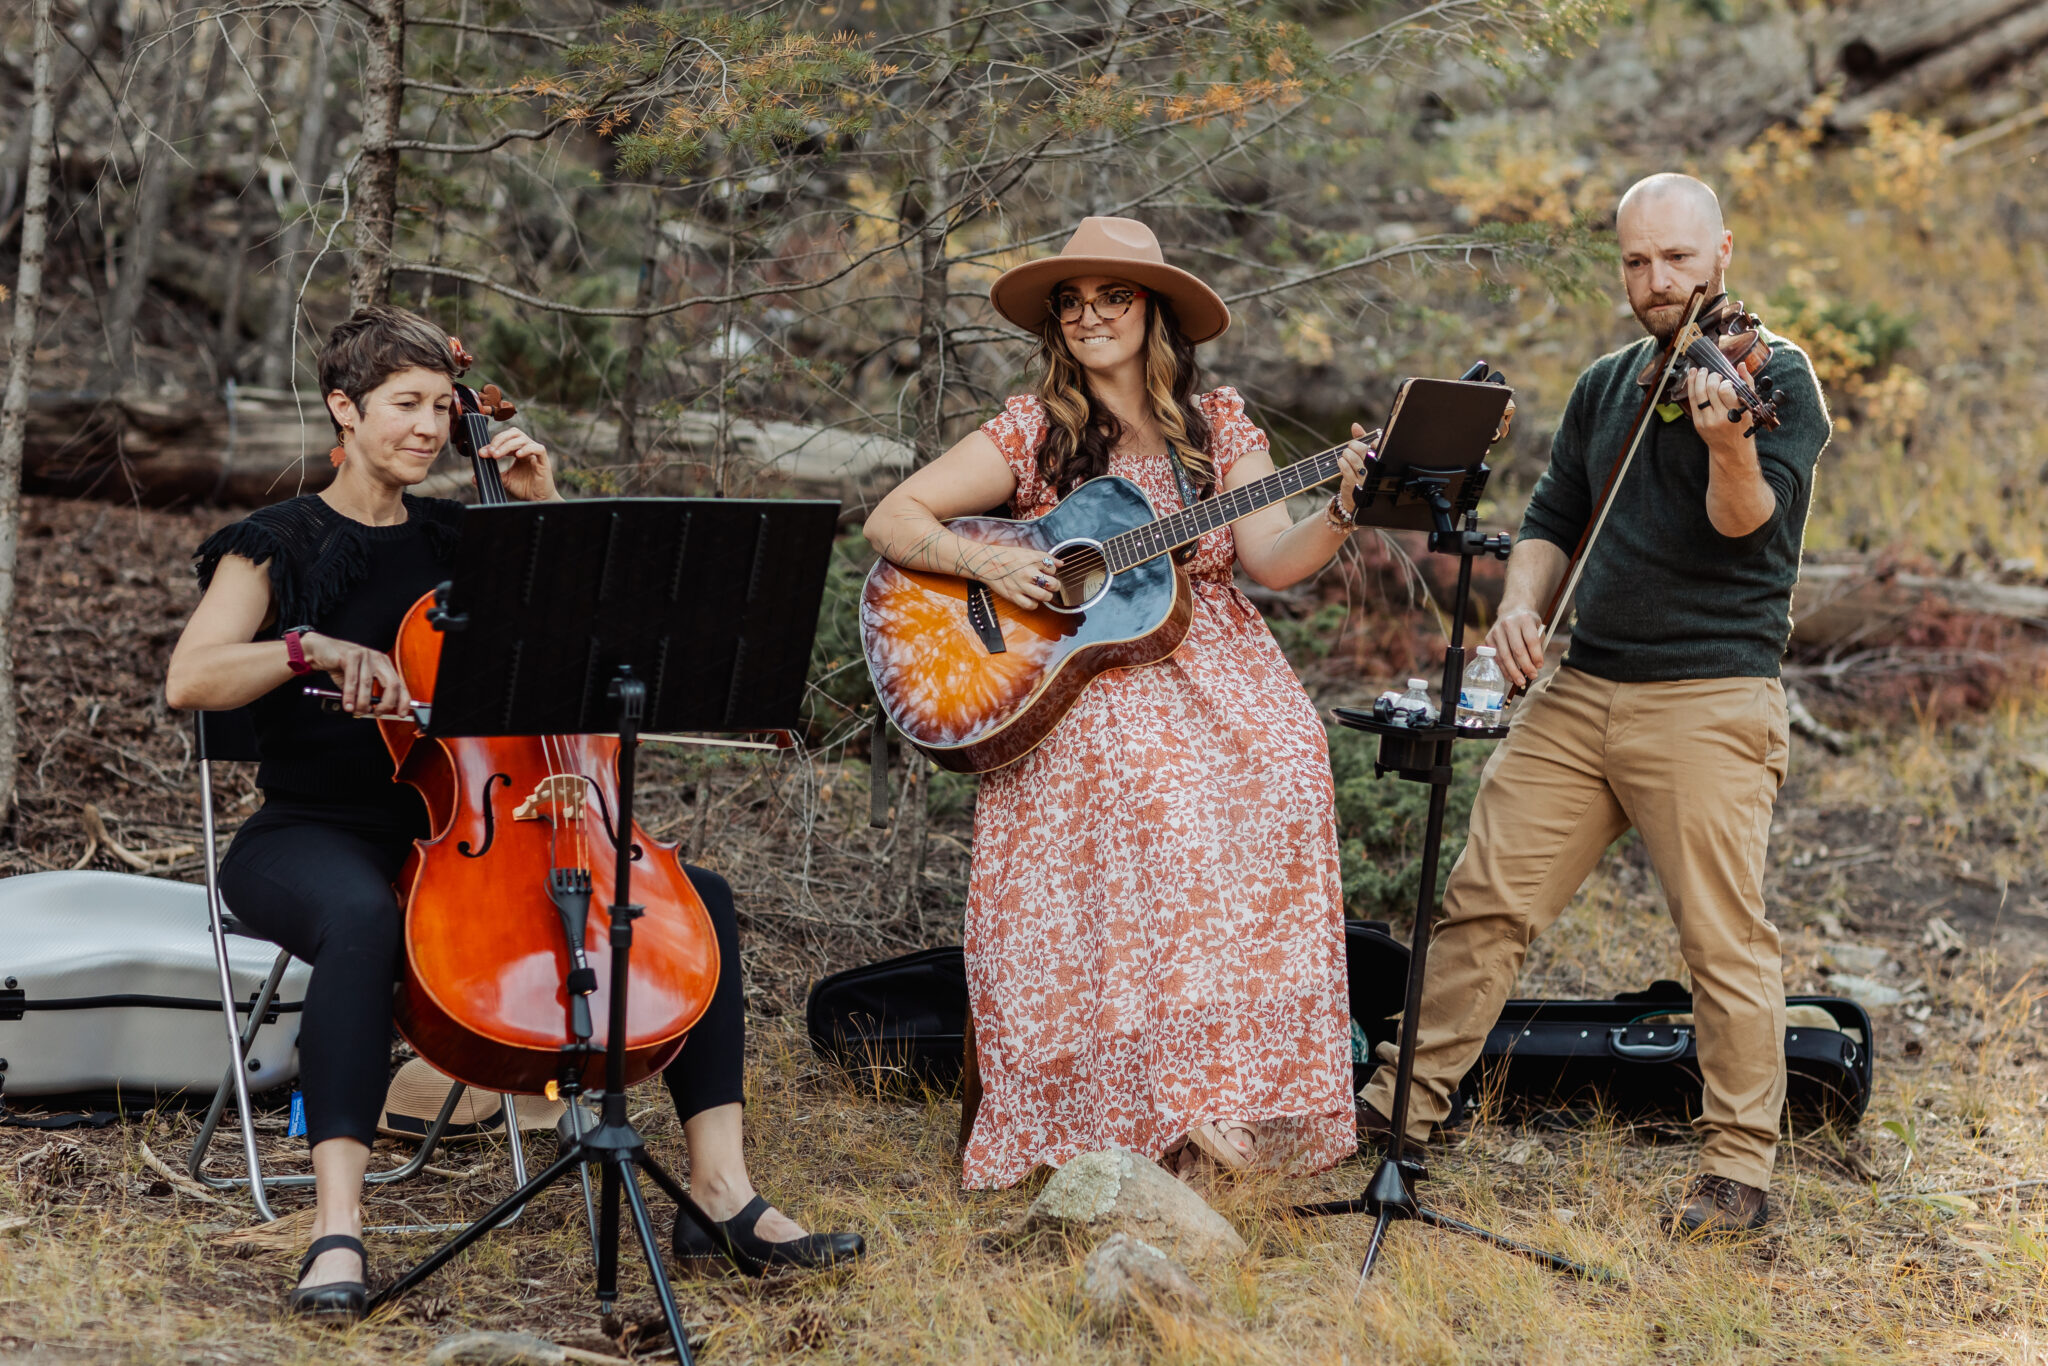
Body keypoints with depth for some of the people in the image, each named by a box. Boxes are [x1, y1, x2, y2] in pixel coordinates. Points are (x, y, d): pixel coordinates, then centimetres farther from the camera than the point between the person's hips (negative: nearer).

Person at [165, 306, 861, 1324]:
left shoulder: (459, 541, 15)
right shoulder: (279, 545, 3)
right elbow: (188, 683, -8)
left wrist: (541, 506, 6)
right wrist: (315, 648, -22)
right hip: (315, 835, -5)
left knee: (697, 897, -12)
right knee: (363, 918, -44)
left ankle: (720, 1192, -16)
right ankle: (336, 1231, -46)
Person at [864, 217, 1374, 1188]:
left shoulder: (1218, 429, 12)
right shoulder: (1031, 433, 7)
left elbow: (1273, 561, -1)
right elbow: (890, 520, 3)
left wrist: (1338, 517, -20)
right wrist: (984, 561, -13)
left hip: (1213, 668, 2)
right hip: (1074, 681, -2)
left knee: (1280, 760, -28)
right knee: (1155, 786, -33)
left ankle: (1245, 1084, -21)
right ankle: (1173, 1105, -29)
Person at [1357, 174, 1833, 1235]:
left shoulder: (1774, 377, -4)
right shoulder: (1604, 387, 16)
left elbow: (1748, 525, -18)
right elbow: (1553, 519, 20)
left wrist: (1728, 443, -38)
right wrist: (1520, 599, 0)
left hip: (1709, 702, -6)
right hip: (1580, 690, 6)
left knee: (1724, 939, -4)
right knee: (1486, 897, 6)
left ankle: (1740, 1168, 5)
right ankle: (1407, 1099, 17)